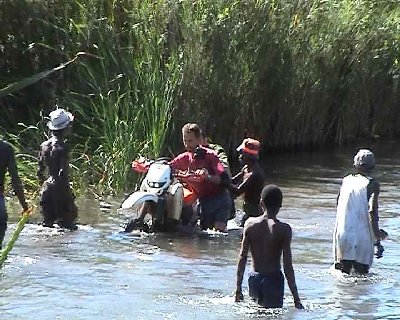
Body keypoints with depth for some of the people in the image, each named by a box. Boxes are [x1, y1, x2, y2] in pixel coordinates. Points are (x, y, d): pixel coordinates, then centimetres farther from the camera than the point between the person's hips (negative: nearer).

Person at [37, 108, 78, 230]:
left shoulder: (44, 145, 5)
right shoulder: (62, 148, -18)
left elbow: (40, 170, 11)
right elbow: (63, 172, -20)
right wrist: (68, 191, -14)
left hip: (47, 187, 8)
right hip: (59, 187, -8)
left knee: (48, 220, 14)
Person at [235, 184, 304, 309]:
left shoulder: (250, 224, -1)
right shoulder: (284, 229, -9)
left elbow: (242, 258, 1)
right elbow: (288, 266, -10)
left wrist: (238, 288, 10)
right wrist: (296, 299, -5)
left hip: (254, 279, 3)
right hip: (273, 280, -3)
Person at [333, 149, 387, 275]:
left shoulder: (346, 180, 9)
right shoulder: (372, 184, -5)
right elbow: (372, 211, -16)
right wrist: (377, 236, -12)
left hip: (341, 234, 3)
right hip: (362, 236, -3)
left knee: (342, 274, 10)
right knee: (361, 274, 6)